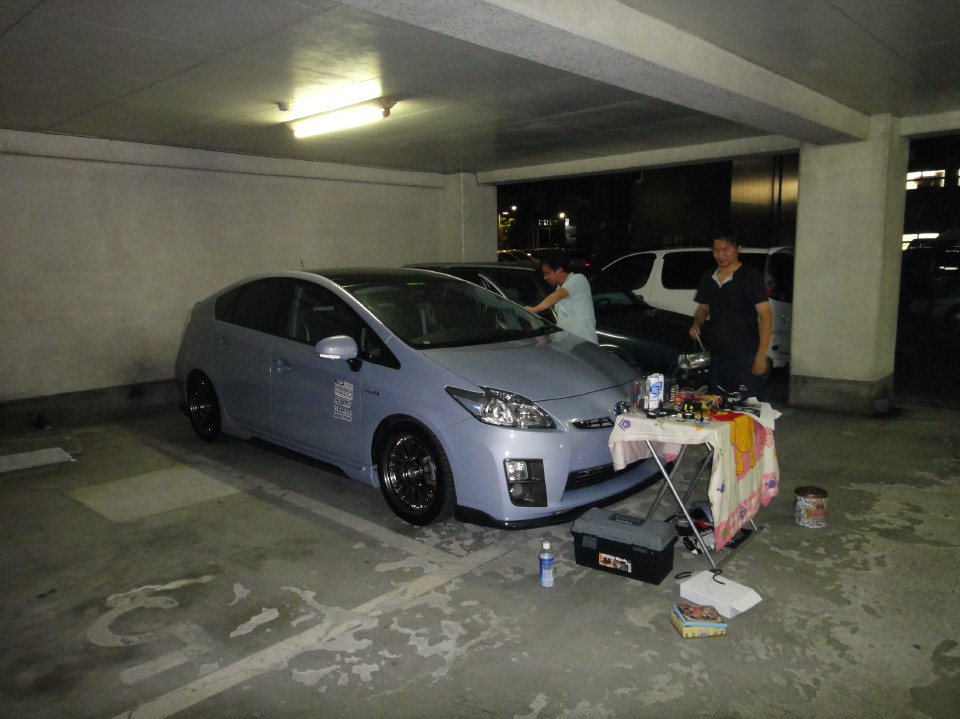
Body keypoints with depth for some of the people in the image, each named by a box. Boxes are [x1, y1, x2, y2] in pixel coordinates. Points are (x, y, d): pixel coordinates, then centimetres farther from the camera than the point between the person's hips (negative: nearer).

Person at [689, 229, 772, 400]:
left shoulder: (751, 276, -7)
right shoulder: (708, 277, 11)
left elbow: (765, 316, -9)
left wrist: (761, 355, -17)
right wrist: (696, 324, 0)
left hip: (746, 356, -6)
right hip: (717, 355, 6)